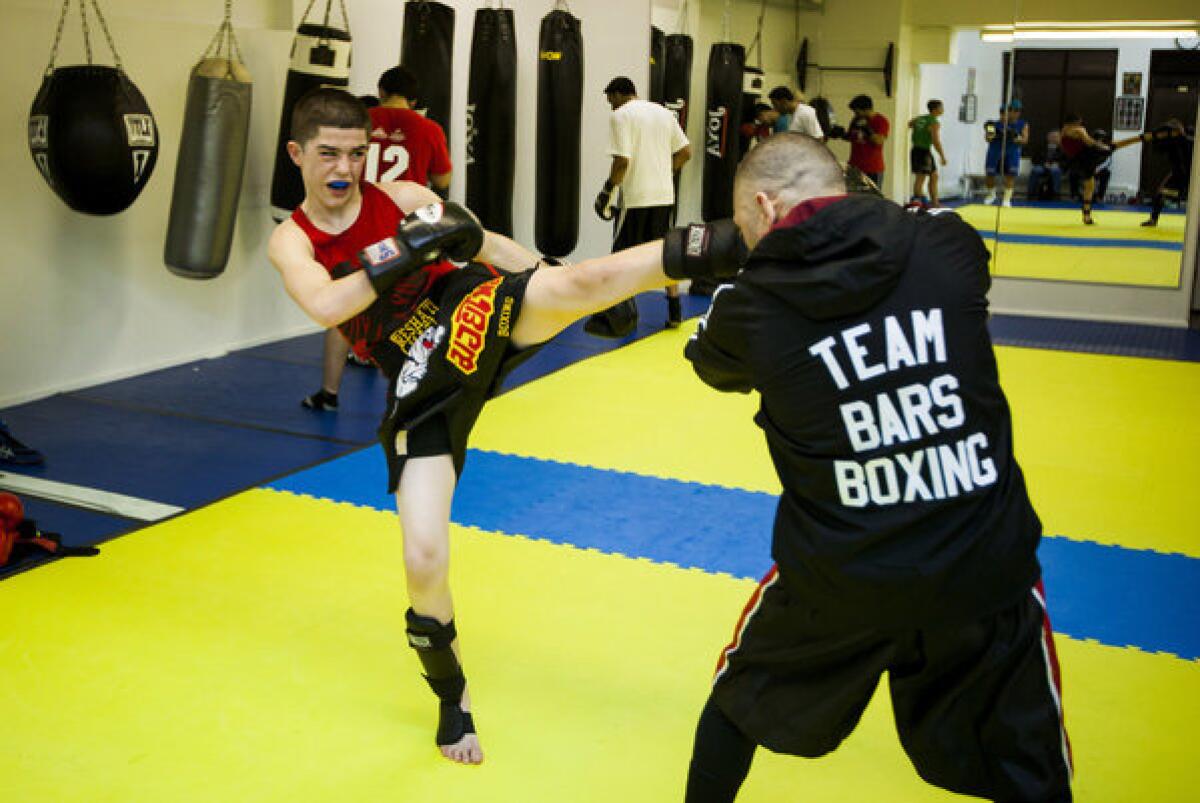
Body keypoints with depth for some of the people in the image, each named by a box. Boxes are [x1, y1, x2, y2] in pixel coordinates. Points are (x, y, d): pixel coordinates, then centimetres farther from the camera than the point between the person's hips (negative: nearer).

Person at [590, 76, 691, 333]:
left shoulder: (621, 115, -8)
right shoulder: (664, 112, 13)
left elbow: (622, 160, -17)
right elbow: (685, 152, 12)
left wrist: (607, 190, -6)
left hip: (636, 198, -6)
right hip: (665, 195, 6)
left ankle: (622, 317, 5)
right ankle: (674, 312, 17)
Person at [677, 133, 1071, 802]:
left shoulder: (751, 303, -10)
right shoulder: (950, 244, -8)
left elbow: (714, 363, 14)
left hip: (840, 582, -1)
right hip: (985, 569, 1)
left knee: (743, 700, 28)